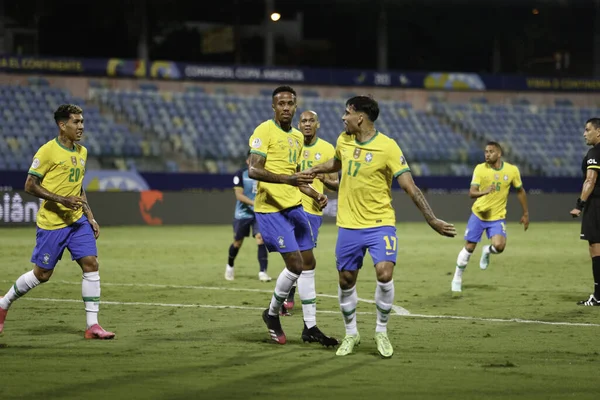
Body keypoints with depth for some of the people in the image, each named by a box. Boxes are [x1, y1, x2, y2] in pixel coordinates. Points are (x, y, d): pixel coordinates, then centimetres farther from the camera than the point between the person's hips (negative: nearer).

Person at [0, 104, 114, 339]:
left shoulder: (82, 152, 10)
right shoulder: (48, 151, -12)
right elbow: (30, 186, -13)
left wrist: (90, 217, 12)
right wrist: (61, 199, -22)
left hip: (77, 221, 6)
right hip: (51, 223, -6)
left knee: (91, 264, -8)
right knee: (42, 274, 2)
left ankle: (92, 325, -6)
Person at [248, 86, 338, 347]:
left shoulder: (297, 137, 15)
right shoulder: (264, 131, -10)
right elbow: (253, 170, -20)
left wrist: (315, 194, 10)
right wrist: (287, 179, -29)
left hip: (294, 207, 8)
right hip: (271, 209, -8)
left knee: (308, 264, 6)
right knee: (295, 264, -12)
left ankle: (310, 327, 13)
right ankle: (272, 314, 11)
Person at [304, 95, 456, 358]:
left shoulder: (387, 147, -15)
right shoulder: (343, 141, 2)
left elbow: (410, 187, -15)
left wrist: (432, 220, -20)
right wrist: (314, 170, 17)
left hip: (380, 223, -5)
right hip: (349, 225, 5)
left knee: (384, 275, -19)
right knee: (346, 281, 7)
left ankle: (382, 332, 2)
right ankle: (351, 334, 27)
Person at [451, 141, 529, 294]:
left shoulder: (512, 170, -7)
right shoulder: (480, 169, -11)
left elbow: (520, 191, 8)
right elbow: (471, 193, -18)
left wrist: (526, 214, 11)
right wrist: (484, 192, -40)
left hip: (498, 217, 0)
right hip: (479, 214, 0)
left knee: (499, 246, -21)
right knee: (469, 247, 2)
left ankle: (487, 251, 16)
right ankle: (457, 278, 21)